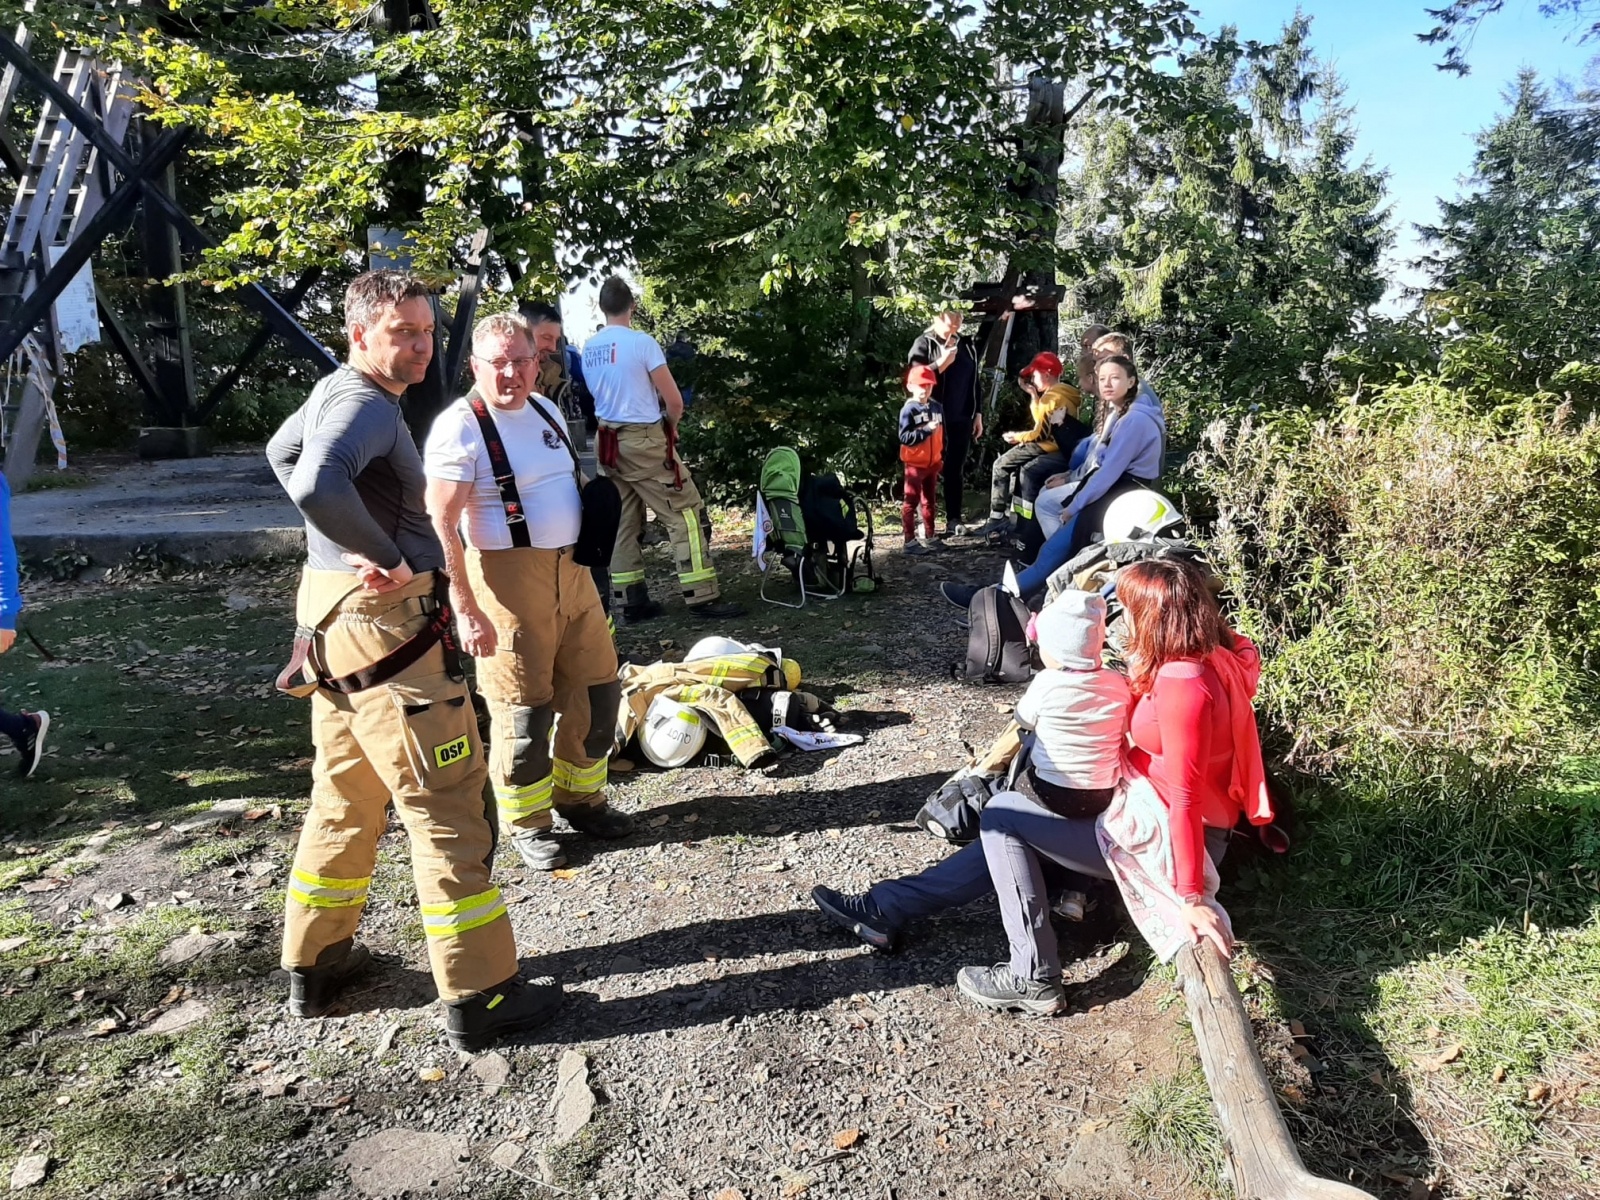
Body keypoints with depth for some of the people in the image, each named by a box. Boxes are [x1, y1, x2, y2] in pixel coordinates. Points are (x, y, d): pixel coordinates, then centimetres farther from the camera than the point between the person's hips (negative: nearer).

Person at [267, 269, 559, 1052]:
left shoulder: (333, 393, 14)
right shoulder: (366, 404, -17)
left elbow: (281, 453, 33)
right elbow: (318, 486, -37)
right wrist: (386, 556, -22)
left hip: (335, 620, 10)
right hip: (383, 627, -10)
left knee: (345, 800, 20)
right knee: (447, 811, -4)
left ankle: (316, 963, 33)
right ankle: (480, 998, 4)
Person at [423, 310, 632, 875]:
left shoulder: (547, 410, 11)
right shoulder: (460, 427, -12)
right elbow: (440, 525, -16)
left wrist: (590, 558, 20)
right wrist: (466, 610, -21)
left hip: (572, 569, 8)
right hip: (509, 578, -7)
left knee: (598, 689, 14)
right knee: (524, 708, 1)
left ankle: (579, 796, 34)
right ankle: (527, 823, 20)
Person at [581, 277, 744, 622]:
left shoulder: (588, 349, 6)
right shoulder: (641, 342, -12)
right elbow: (674, 400, -10)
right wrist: (671, 424, 8)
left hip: (608, 442, 7)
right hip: (644, 440, -7)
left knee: (624, 523, 10)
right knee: (686, 514, -2)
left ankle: (631, 600, 12)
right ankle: (702, 596, -5)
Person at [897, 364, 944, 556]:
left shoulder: (936, 407, 3)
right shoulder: (908, 409, -15)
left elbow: (942, 434, 10)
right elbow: (904, 437, -22)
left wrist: (942, 457, 8)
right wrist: (926, 430, -29)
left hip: (933, 463, 7)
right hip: (915, 464, -6)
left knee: (929, 501, 16)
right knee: (911, 502, 1)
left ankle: (928, 538, 27)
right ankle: (910, 541, 7)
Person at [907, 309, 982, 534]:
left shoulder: (966, 345, 13)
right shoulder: (924, 344, -1)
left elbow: (974, 382, 17)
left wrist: (977, 414, 14)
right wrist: (941, 364, -17)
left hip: (961, 419, 4)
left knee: (955, 471, 7)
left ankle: (954, 520, 12)